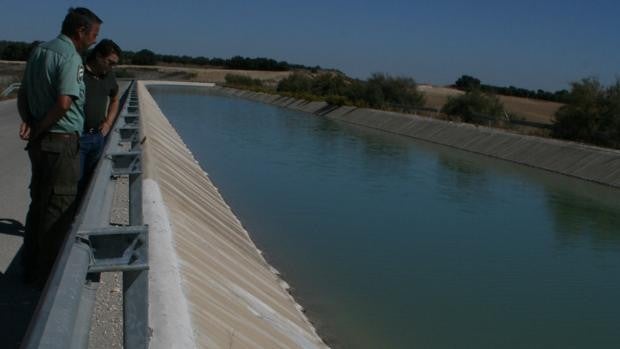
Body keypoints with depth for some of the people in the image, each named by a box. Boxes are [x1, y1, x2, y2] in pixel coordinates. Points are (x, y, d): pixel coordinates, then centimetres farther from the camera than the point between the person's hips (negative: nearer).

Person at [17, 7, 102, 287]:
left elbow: (23, 94, 15)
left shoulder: (38, 51, 13)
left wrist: (28, 122, 1)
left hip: (40, 142, 9)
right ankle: (48, 276, 10)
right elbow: (64, 103, -27)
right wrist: (40, 128, -14)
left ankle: (31, 268, 27)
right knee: (58, 209, 1)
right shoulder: (71, 57, -15)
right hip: (61, 142, -9)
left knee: (38, 204, 17)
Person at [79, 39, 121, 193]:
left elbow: (114, 100, 27)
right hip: (76, 137, -6)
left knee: (91, 182, 12)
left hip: (98, 137, 6)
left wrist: (108, 123, 16)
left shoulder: (109, 76, 10)